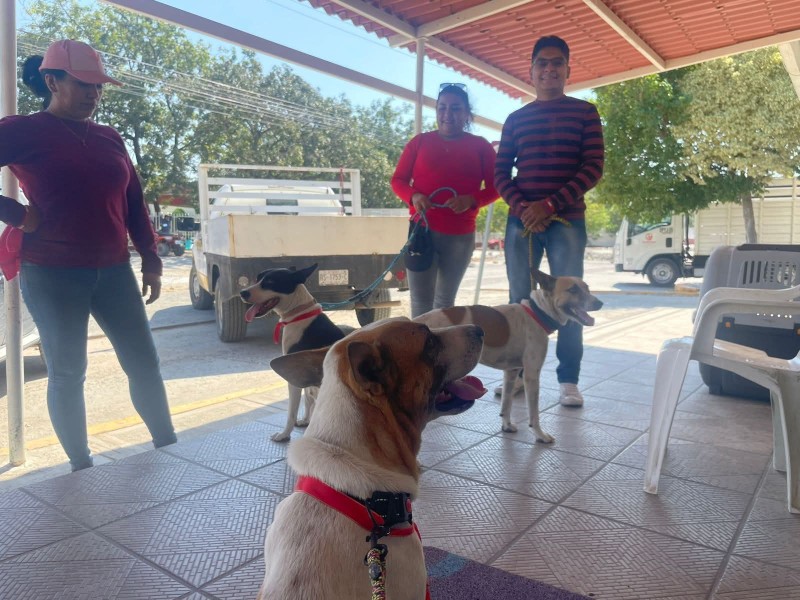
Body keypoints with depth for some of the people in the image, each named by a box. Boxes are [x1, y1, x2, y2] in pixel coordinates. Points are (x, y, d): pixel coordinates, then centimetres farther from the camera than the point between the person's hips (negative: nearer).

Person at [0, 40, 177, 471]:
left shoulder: (109, 138, 10)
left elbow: (134, 202, 13)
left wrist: (150, 259, 9)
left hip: (113, 270, 4)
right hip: (51, 274, -4)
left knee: (144, 362, 5)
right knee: (67, 372, 4)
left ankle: (169, 449, 18)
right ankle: (81, 466, 18)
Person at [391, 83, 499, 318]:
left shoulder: (480, 146, 6)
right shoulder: (420, 142, 7)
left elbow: (495, 187, 4)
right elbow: (398, 180, 8)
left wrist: (471, 200, -17)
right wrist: (414, 196, -14)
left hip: (461, 235, 1)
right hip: (422, 230, -1)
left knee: (445, 300, 13)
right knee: (421, 302, -6)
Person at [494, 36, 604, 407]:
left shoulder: (584, 112, 7)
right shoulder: (515, 119, 14)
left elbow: (593, 167, -2)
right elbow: (500, 172, 9)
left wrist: (551, 204, -13)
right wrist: (521, 206, -10)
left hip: (567, 219, -2)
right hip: (521, 220, 2)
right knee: (519, 299, 4)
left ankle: (568, 381, 2)